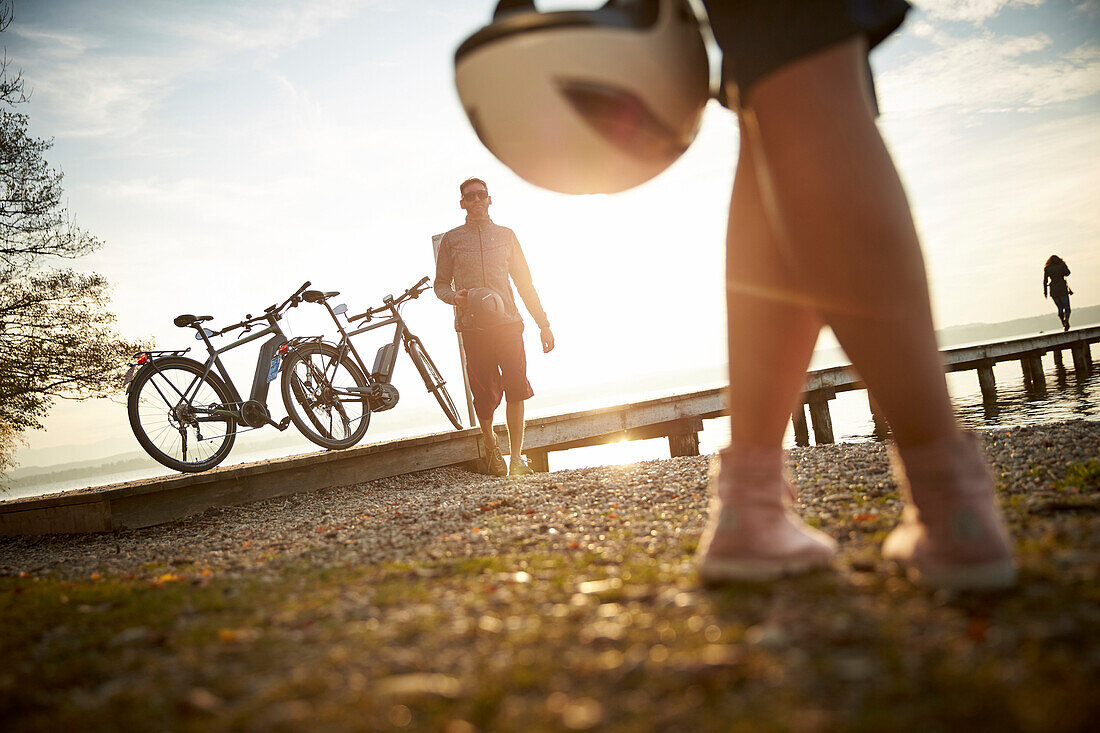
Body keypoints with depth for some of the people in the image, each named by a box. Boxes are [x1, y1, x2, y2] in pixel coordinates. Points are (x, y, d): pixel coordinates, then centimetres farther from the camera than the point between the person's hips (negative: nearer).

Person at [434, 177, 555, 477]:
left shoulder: (506, 235, 16)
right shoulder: (451, 239, 13)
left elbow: (524, 282, 17)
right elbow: (441, 284, 15)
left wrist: (543, 323, 13)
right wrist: (455, 297, -10)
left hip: (507, 321, 1)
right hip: (473, 326, -1)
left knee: (516, 387, -13)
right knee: (485, 393, -1)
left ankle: (517, 457, -7)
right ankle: (490, 444, 27)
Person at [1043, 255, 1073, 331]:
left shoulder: (1046, 268, 8)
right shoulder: (1061, 265, 5)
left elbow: (1045, 281, 3)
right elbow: (1067, 273, -10)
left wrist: (1045, 291, 10)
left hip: (1053, 290, 2)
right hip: (1062, 289, -2)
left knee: (1060, 308, 13)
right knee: (1067, 308, 0)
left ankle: (1064, 325, 6)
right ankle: (1066, 319, -30)